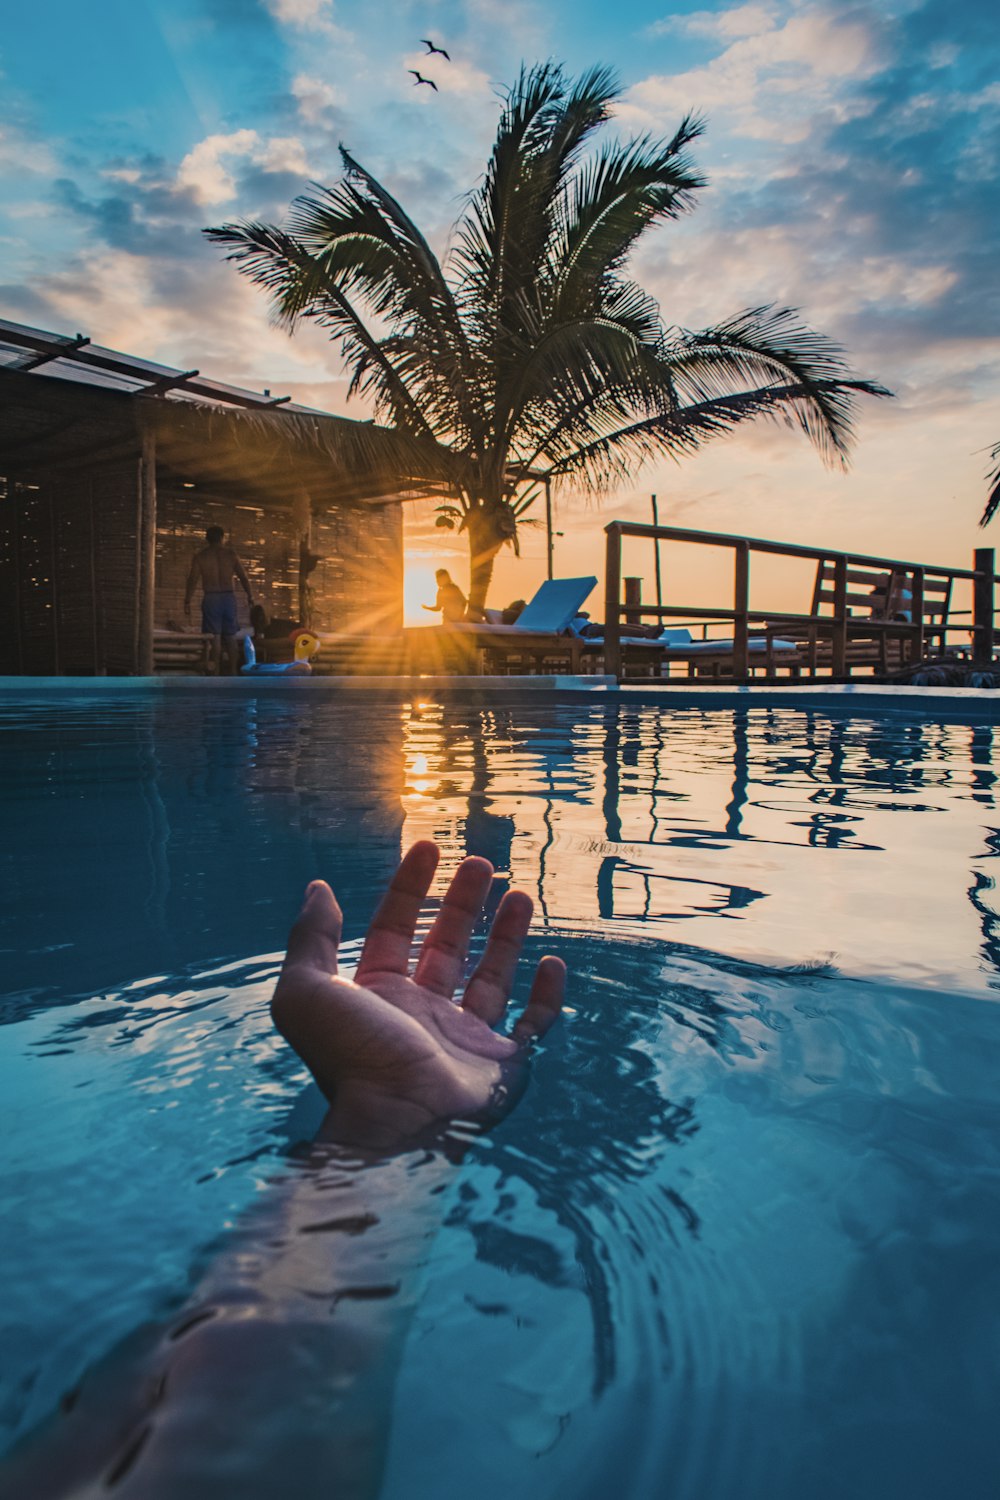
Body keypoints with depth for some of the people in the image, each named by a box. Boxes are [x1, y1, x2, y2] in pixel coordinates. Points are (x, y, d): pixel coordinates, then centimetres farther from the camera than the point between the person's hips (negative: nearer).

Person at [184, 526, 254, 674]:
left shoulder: (200, 556, 0)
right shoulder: (231, 554, 3)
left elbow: (192, 580, -4)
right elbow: (243, 578, 1)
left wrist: (187, 602, -1)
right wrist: (250, 597, 9)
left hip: (210, 598, -1)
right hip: (228, 597, 1)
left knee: (215, 636, 0)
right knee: (231, 636, 9)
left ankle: (216, 670, -5)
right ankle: (233, 669, 10)